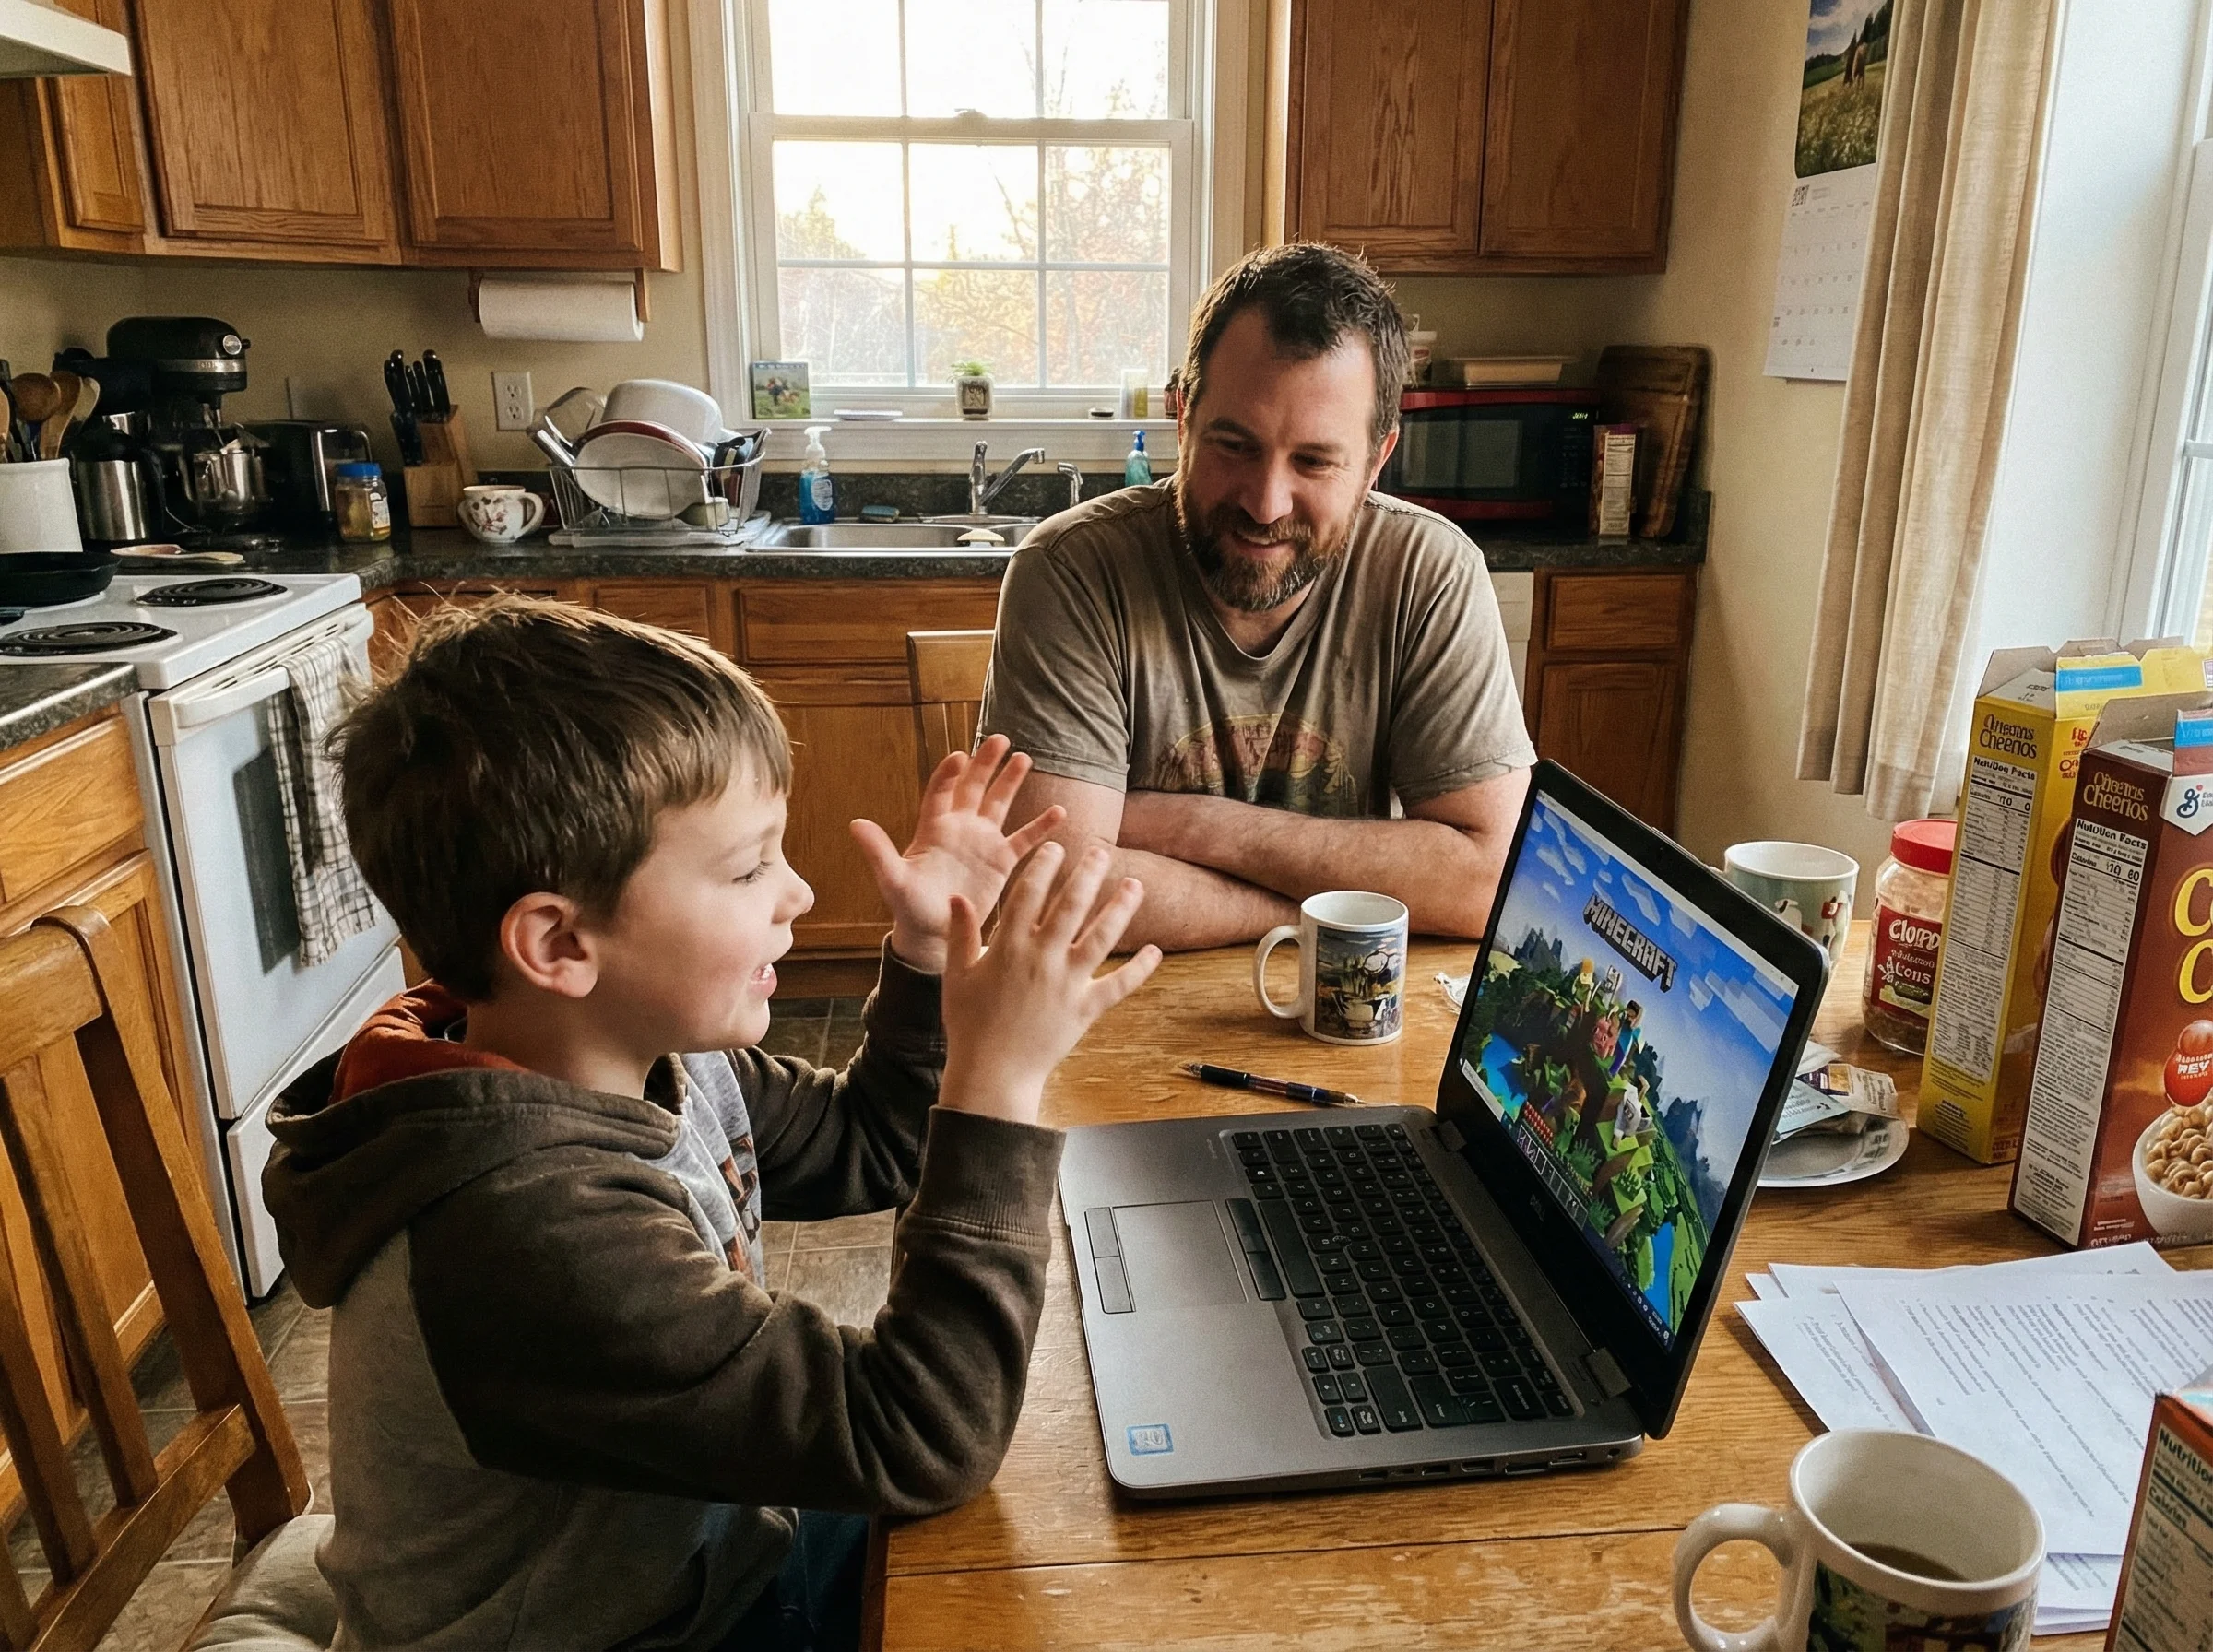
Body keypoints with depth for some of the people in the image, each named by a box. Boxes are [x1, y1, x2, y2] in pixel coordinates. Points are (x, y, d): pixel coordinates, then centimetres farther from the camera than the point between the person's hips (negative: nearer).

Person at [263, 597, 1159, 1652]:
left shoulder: (657, 1054, -11)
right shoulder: (527, 1231, -36)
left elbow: (864, 1153, 7)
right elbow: (916, 1441, -34)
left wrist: (929, 953, -7)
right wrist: (998, 1079, -36)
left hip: (709, 1555, 7)